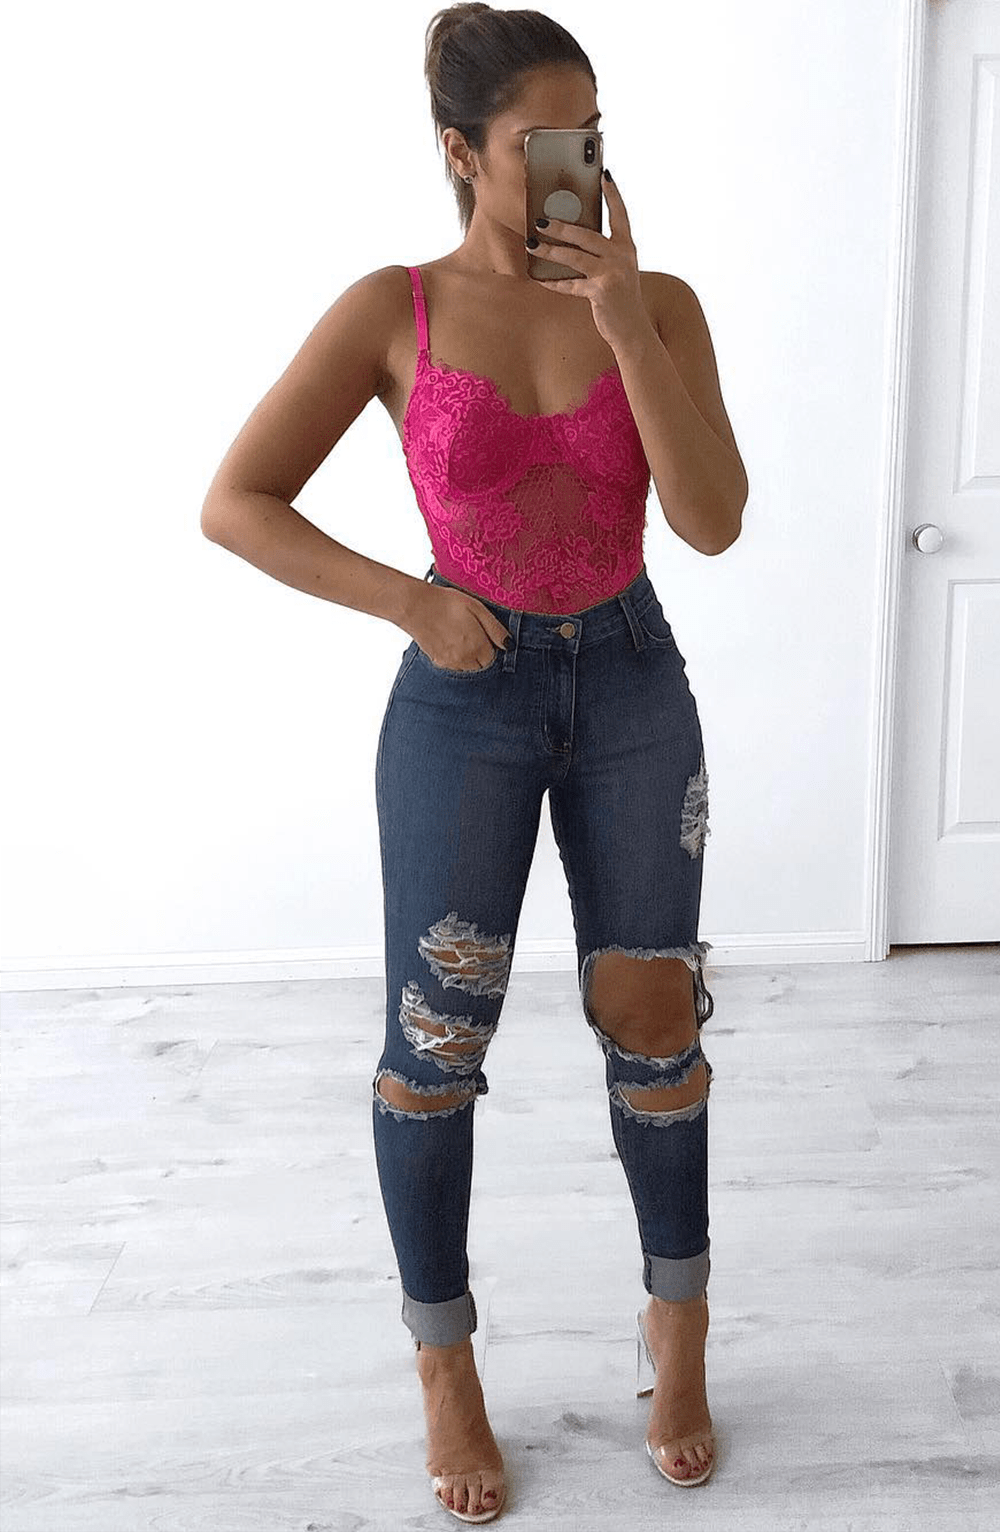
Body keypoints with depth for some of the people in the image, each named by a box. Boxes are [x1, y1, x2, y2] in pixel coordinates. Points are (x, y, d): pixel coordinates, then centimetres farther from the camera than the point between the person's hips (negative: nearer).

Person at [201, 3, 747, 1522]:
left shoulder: (659, 301, -2)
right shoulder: (396, 311, -6)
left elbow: (713, 520, -14)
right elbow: (235, 502, -6)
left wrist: (622, 322, -20)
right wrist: (411, 602, -15)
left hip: (631, 683, 2)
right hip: (464, 697, -1)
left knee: (652, 1019, 8)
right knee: (435, 1039, 2)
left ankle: (679, 1328, 32)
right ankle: (446, 1366, 24)